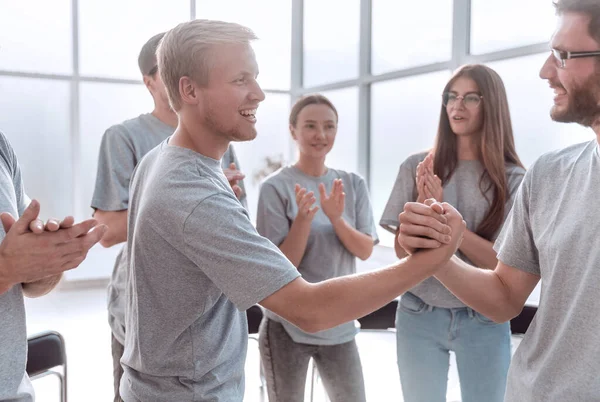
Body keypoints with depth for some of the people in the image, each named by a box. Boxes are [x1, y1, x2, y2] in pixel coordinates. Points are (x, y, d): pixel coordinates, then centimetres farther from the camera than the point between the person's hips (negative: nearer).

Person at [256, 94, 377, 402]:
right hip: (286, 326, -3)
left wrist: (336, 218, -20)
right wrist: (304, 218, -28)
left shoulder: (353, 184, 1)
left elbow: (365, 251, -3)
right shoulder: (275, 187, -12)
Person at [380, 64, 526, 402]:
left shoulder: (512, 179, -6)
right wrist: (423, 204, -18)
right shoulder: (417, 168, -2)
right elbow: (402, 250, -1)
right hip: (419, 316, 1)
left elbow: (502, 262, -12)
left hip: (484, 322, -1)